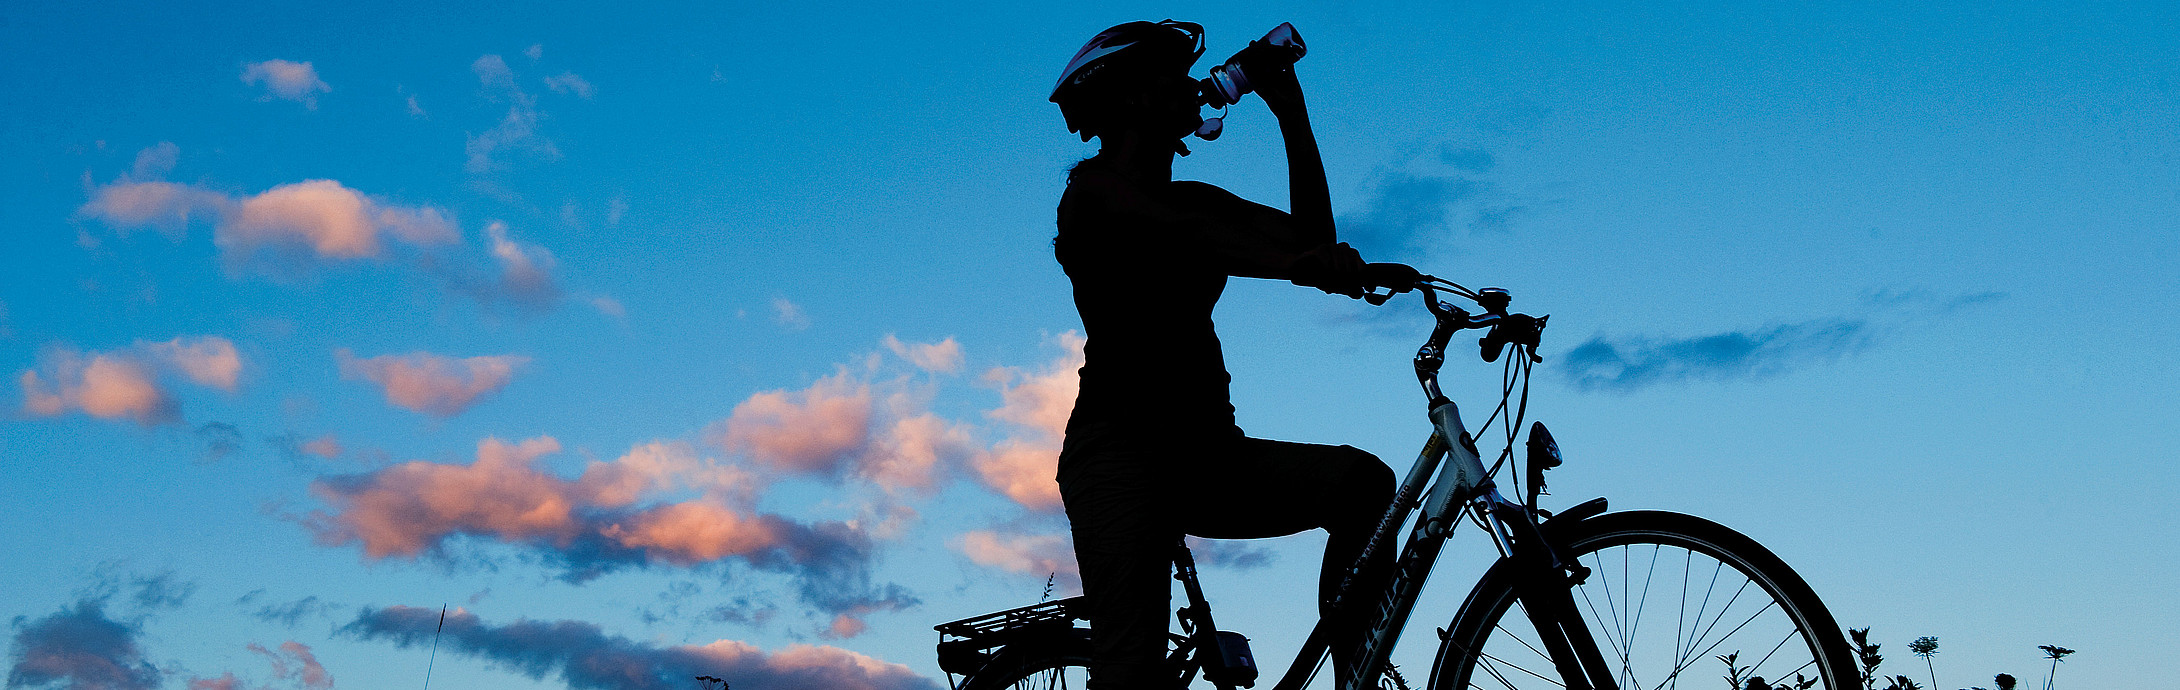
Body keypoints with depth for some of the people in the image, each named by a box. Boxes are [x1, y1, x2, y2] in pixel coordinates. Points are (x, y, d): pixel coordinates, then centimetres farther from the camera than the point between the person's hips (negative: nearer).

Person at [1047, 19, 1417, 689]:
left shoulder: (1195, 198, 21)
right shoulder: (1095, 186, 1)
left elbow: (1310, 232, 7)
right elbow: (1177, 232, -21)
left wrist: (1291, 111, 3)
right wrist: (1295, 263, -35)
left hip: (1208, 452, 7)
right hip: (1121, 448, -6)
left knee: (1361, 479, -19)